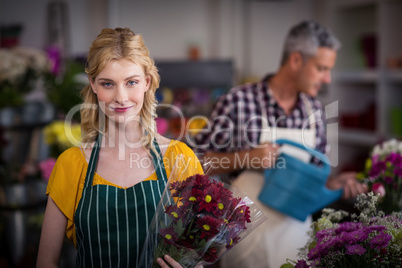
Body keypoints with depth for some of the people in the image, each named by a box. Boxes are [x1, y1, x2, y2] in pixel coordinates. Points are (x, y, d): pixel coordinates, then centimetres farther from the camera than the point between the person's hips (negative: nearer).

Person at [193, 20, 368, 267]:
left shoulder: (316, 110, 2)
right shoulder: (238, 101, -13)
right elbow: (198, 160, -8)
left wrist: (333, 183, -8)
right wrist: (247, 158, -21)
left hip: (297, 227, 5)